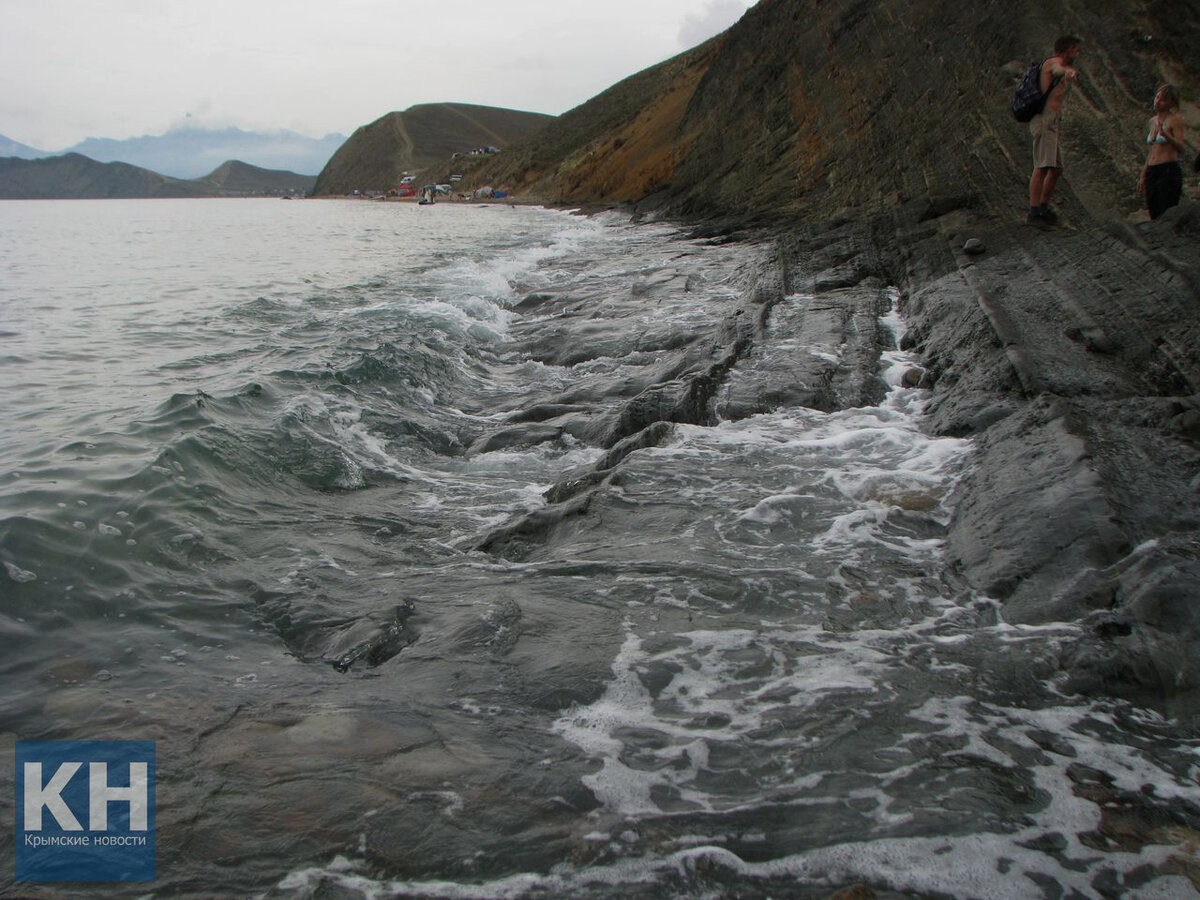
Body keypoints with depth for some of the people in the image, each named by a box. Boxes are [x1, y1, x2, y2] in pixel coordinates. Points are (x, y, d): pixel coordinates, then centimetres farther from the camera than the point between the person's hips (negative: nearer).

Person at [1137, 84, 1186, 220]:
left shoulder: (1175, 119, -4)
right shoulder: (1153, 120, 17)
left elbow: (1180, 148, -16)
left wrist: (1166, 135, -33)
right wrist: (1143, 177, 20)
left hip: (1169, 170, -7)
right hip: (1152, 173, 7)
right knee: (1155, 218, 6)